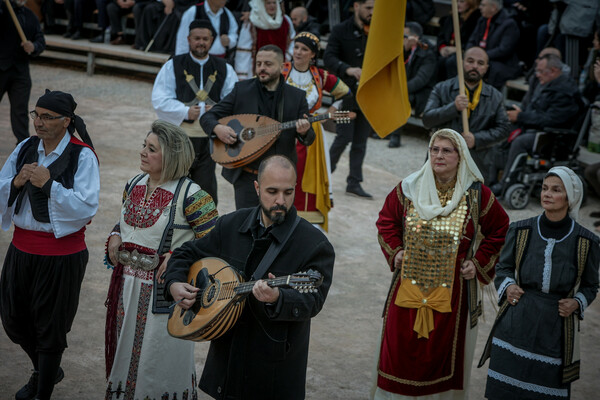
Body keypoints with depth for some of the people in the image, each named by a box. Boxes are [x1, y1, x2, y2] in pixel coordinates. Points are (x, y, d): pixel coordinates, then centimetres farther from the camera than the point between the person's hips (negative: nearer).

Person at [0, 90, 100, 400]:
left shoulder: (82, 156, -13)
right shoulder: (25, 148, 2)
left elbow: (87, 207, -22)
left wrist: (49, 184, -27)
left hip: (61, 254, -6)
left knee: (49, 327, 8)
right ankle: (46, 371, 44)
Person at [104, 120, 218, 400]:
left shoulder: (190, 195, -15)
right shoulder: (134, 185, 7)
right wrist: (115, 238, 4)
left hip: (165, 290, -7)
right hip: (128, 284, 7)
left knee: (159, 355, 3)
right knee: (126, 349, 17)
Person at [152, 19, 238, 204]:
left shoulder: (224, 69, 11)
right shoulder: (173, 66, 6)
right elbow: (160, 100, -2)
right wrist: (185, 111, -14)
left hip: (210, 138, 1)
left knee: (206, 186, 1)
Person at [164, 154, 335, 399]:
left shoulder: (315, 245, -13)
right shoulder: (231, 226, 2)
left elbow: (312, 301, -21)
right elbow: (188, 253, 14)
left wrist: (277, 298, -40)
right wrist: (175, 283, -5)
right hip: (226, 352, 4)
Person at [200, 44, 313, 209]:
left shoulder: (296, 96, 2)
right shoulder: (242, 90, 2)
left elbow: (309, 140, 0)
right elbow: (208, 117, 4)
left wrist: (304, 133, -24)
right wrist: (217, 128, -19)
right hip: (247, 176, -1)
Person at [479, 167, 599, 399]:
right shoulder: (521, 231, -2)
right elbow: (503, 267, 14)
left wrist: (577, 303, -9)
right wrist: (507, 286, -6)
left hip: (555, 333, -1)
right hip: (516, 326, 1)